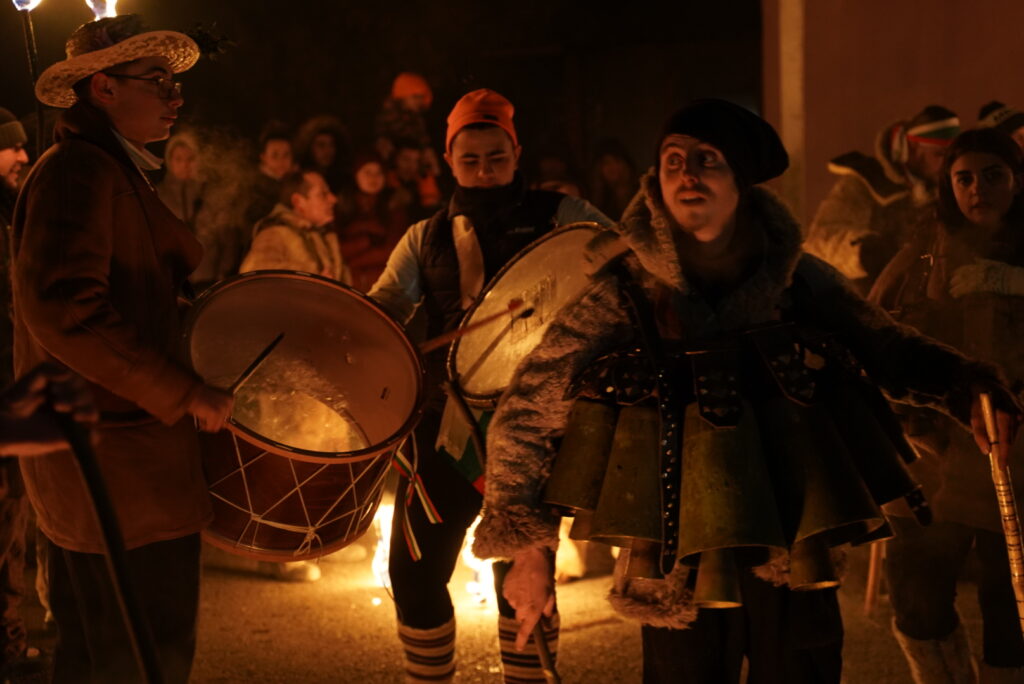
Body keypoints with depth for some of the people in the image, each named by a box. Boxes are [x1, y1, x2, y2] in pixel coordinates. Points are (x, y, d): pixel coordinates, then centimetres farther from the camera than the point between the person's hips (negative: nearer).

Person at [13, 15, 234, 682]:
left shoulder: (113, 172, 18)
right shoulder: (80, 170, -15)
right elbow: (62, 308, -28)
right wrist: (183, 392, -25)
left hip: (88, 461, 10)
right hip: (120, 461, -10)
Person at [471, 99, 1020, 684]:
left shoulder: (798, 279, -1)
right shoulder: (622, 295, -9)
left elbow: (890, 350, 9)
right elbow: (524, 418, -5)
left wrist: (969, 386, -10)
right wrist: (530, 549, -8)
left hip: (793, 557, 3)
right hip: (680, 577, -2)